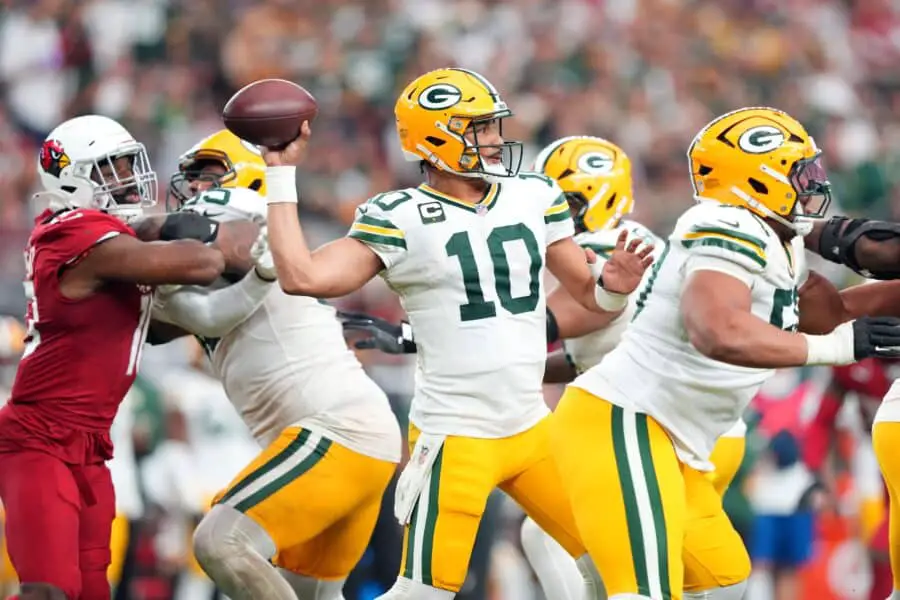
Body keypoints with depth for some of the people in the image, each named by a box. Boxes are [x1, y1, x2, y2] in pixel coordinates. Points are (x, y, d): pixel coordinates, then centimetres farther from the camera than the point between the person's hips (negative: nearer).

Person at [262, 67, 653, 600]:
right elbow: (302, 277, -20)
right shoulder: (401, 220, -9)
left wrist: (615, 287, -12)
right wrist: (282, 176, -16)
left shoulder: (534, 198, 6)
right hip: (455, 437, -6)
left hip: (532, 429, 6)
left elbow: (591, 296, 11)